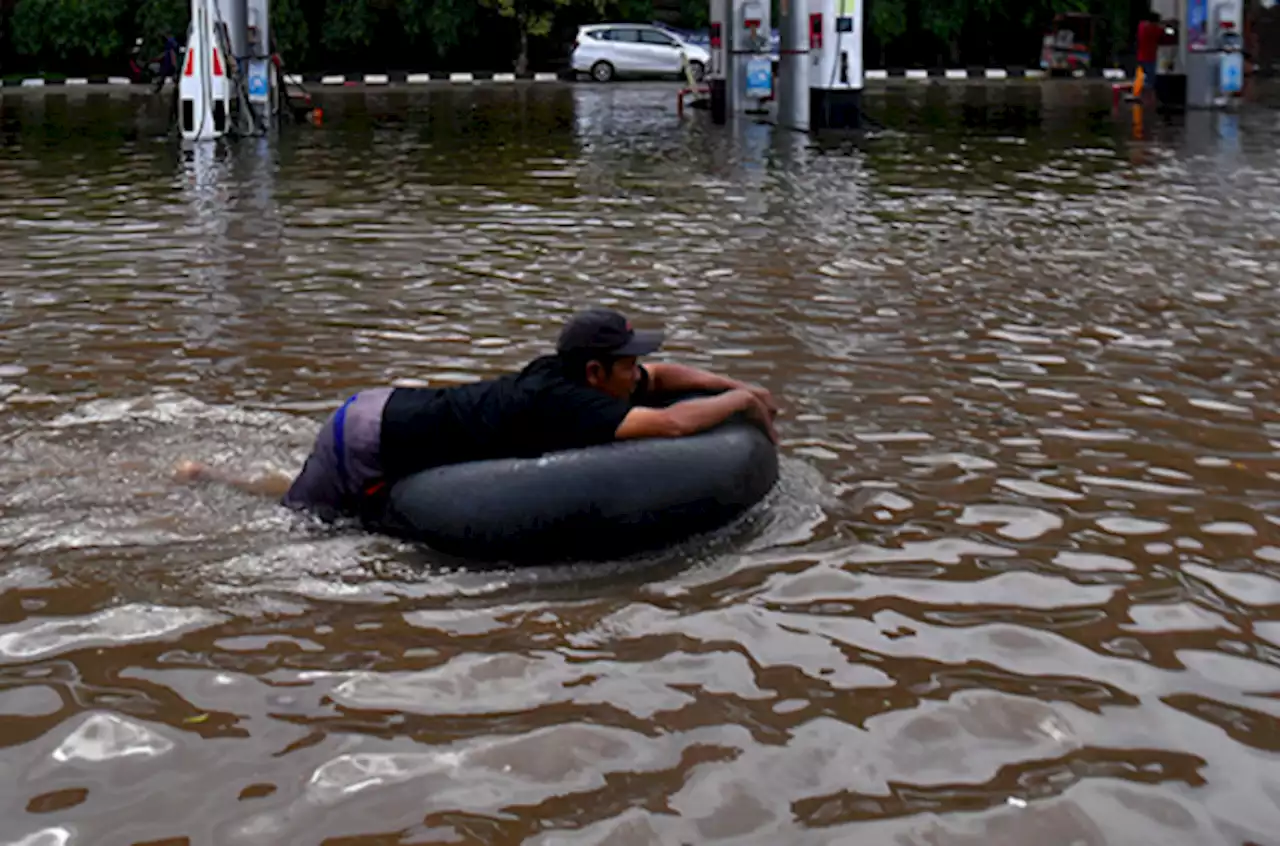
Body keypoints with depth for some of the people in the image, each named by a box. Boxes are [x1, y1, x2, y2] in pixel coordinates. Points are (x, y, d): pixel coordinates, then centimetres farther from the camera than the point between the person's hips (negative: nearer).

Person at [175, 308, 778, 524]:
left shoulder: (558, 374, 1)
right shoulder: (564, 403, -24)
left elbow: (659, 377, 15)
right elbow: (669, 424, -33)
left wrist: (732, 385, 4)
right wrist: (740, 401, -19)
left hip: (380, 409, 9)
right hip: (367, 447, -9)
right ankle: (201, 481, 22)